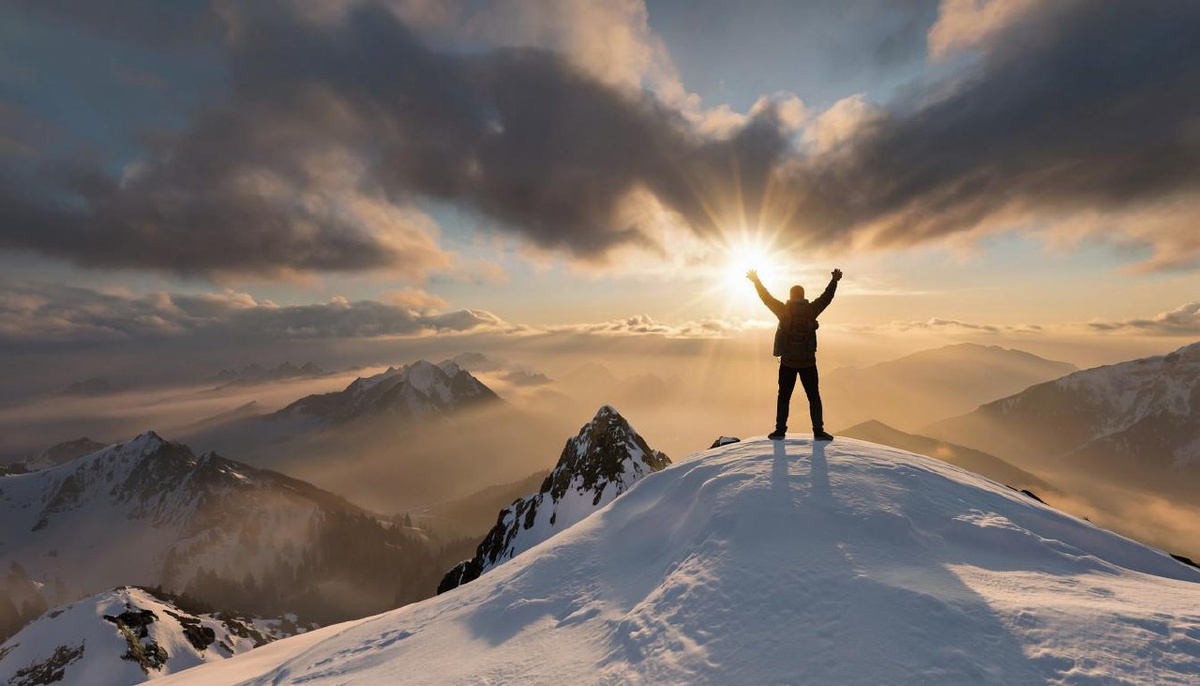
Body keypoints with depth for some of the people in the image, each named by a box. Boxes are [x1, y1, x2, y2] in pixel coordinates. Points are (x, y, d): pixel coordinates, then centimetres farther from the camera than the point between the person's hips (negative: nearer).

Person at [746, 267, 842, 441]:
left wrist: (756, 280, 15)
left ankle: (780, 431, 9)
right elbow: (827, 297, 12)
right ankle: (818, 432, 10)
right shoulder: (811, 310, -3)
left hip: (787, 362, 0)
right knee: (814, 398, 10)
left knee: (784, 397, 9)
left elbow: (766, 298, 4)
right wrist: (835, 280, 28)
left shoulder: (784, 310, -6)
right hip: (808, 362, 1)